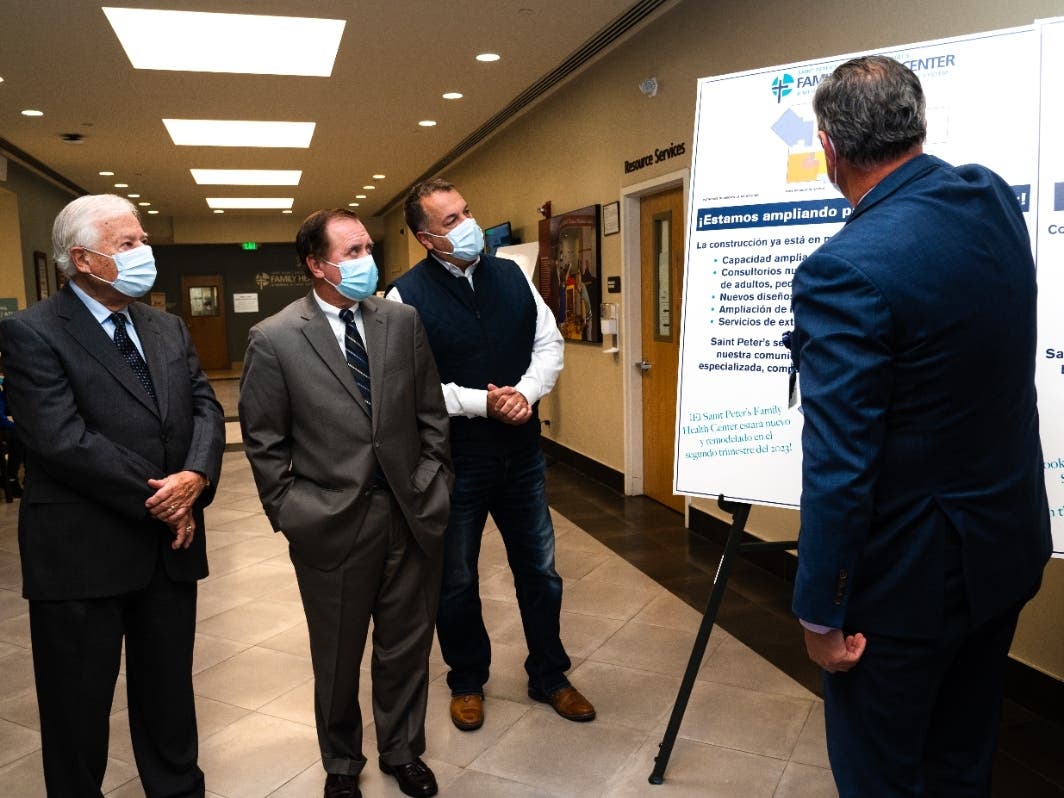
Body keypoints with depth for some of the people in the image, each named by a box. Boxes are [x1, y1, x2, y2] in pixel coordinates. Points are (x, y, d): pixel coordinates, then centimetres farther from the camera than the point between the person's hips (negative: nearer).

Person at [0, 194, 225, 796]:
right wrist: (157, 501, -16)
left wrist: (196, 477, -16)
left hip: (171, 544, 6)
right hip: (83, 556, -5)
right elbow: (62, 440, -20)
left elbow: (206, 408, 4)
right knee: (80, 707, 13)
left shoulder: (169, 329, 10)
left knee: (170, 693, 20)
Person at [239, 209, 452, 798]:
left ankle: (403, 751, 42)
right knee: (337, 656, 16)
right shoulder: (274, 339, -8)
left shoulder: (403, 321, 2)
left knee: (407, 645, 17)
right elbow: (264, 442, -3)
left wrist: (433, 484, 3)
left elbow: (431, 414, 7)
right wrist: (288, 514, -4)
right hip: (331, 524, -2)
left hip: (412, 514, 3)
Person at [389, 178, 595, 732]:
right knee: (456, 581, 14)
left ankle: (549, 676, 36)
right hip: (453, 462, -3)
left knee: (539, 571, 15)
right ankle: (467, 682, 37)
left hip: (522, 453, 4)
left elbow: (549, 344, 3)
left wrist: (524, 393, -15)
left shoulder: (511, 276, 2)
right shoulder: (407, 296, -12)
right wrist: (482, 403, -21)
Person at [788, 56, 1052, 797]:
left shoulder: (847, 269, -26)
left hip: (911, 570, -8)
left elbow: (839, 466, -25)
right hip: (1008, 542, 8)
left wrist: (819, 611, -14)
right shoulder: (994, 198, -2)